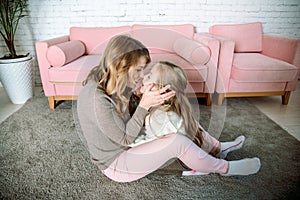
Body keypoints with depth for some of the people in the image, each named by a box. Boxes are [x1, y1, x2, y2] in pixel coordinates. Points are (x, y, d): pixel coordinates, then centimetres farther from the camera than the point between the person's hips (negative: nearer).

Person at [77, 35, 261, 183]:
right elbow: (125, 139, -25)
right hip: (115, 164, -8)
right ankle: (225, 168, 4)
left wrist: (150, 101, -14)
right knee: (177, 142, -23)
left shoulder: (107, 83, -6)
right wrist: (144, 105, -30)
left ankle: (216, 147, 20)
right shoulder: (98, 100, -32)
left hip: (125, 147, 8)